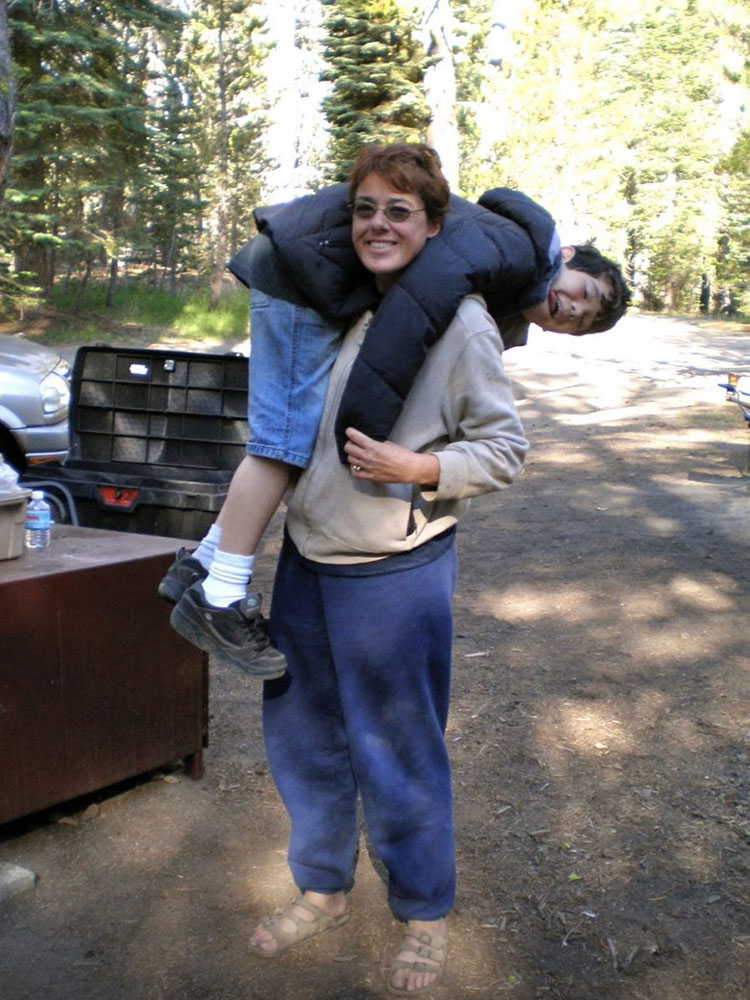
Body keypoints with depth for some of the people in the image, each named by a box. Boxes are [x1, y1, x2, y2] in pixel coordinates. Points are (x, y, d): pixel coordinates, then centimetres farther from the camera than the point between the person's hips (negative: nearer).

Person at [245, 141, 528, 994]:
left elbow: (504, 449, -9)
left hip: (394, 574, -7)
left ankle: (424, 915, 30)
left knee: (398, 754, 6)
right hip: (306, 562, 7)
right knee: (301, 734, 18)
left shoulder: (460, 323, -12)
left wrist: (416, 468, -22)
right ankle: (322, 890, 40)